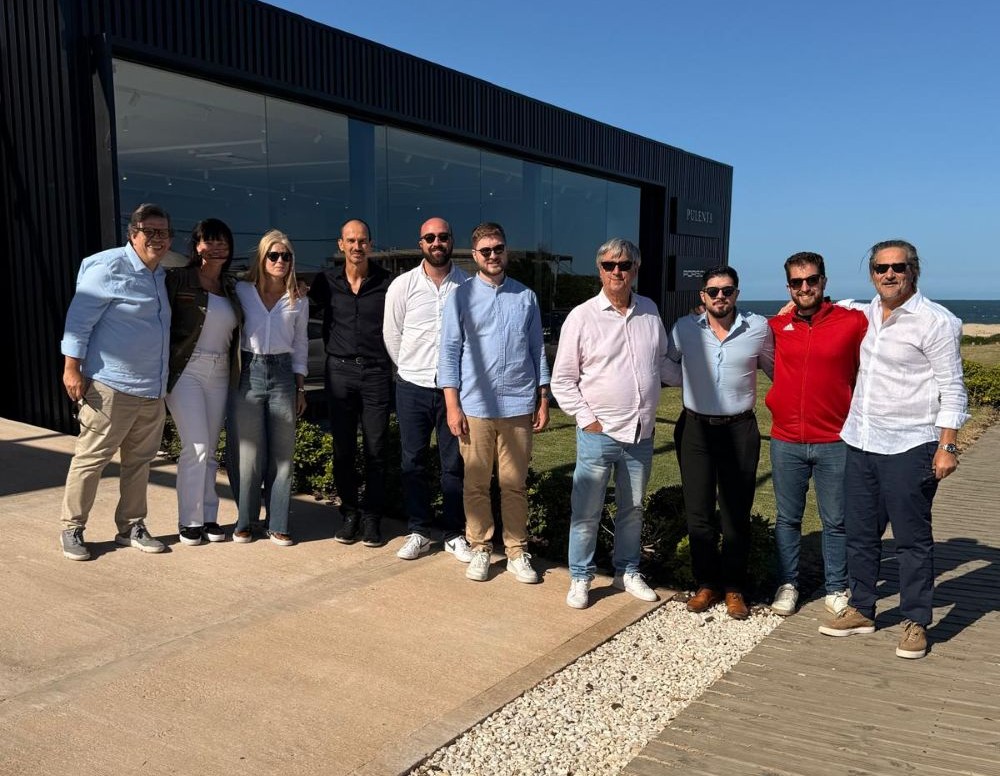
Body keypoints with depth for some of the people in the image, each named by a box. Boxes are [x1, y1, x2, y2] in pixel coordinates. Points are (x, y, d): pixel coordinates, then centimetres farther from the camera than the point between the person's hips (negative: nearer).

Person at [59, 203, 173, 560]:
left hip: (152, 390, 8)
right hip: (111, 387, -8)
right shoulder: (110, 267, -10)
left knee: (139, 461, 12)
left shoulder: (158, 275, 15)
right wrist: (72, 368, -15)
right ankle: (72, 529, 14)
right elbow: (78, 317, -12)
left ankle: (131, 527, 23)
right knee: (90, 459, 1)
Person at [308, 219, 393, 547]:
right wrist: (337, 352, 8)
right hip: (340, 372, 2)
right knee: (343, 449, 7)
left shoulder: (387, 282, -1)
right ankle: (349, 514, 20)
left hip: (377, 373, -2)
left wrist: (389, 359, -1)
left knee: (375, 450, 2)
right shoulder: (327, 281, 4)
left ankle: (372, 517, 14)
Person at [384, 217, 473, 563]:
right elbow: (391, 335, 8)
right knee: (413, 462, 9)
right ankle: (418, 533, 22)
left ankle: (454, 534, 20)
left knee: (455, 463, 6)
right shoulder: (402, 285, -1)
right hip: (412, 387, 1)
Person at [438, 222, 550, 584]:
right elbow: (449, 352, 0)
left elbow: (537, 350, 11)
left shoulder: (526, 297, 8)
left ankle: (517, 552, 18)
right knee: (476, 484, 8)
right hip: (475, 407, -1)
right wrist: (452, 406, -5)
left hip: (518, 406, 1)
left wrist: (543, 401, 7)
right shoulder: (461, 297, 2)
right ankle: (480, 549, 21)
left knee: (515, 485, 8)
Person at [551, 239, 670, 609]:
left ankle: (628, 571, 33)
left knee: (633, 509, 17)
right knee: (586, 512, 3)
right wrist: (586, 419, -9)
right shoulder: (582, 316, -7)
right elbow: (562, 379, -5)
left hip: (641, 434, 4)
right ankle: (580, 578, 19)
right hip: (598, 434, -4)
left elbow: (662, 360, 20)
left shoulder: (650, 311, 6)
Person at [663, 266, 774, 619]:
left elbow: (774, 368, 13)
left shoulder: (759, 328, -3)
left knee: (736, 514, 6)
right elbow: (669, 369, 12)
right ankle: (707, 584, 24)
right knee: (698, 513, 8)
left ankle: (734, 589, 22)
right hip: (695, 428, 1)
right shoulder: (685, 328, -1)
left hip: (740, 430, -1)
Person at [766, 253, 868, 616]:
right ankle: (787, 585, 26)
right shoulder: (776, 327, 4)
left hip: (835, 442, -2)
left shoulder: (853, 322, -5)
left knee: (836, 521, 10)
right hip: (786, 441, 2)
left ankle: (836, 589, 25)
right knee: (787, 518, 12)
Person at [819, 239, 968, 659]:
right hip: (860, 443, 6)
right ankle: (861, 609, 28)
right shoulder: (866, 314, 9)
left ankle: (915, 623, 18)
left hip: (908, 448, -6)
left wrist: (947, 446, -13)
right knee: (860, 533, 14)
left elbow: (951, 388, -9)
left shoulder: (935, 321, -8)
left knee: (912, 539, 4)